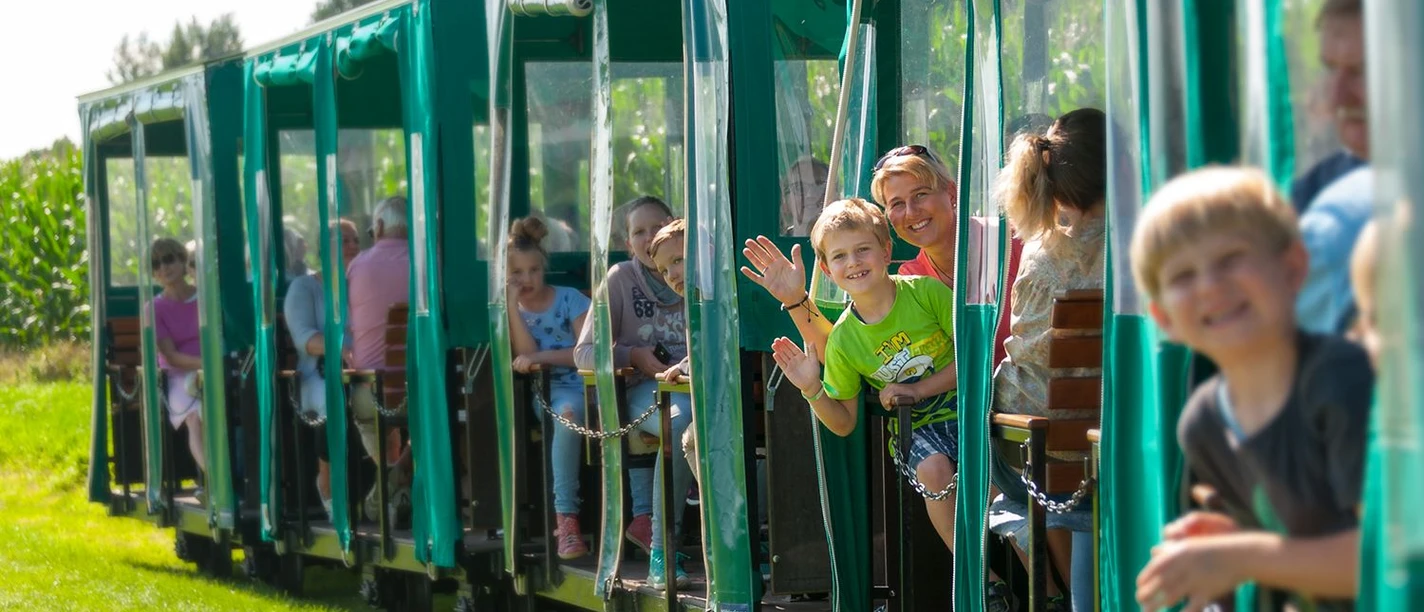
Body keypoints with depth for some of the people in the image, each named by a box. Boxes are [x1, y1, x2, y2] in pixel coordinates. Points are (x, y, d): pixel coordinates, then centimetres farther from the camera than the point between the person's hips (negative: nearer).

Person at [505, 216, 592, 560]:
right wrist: (511, 303, -6)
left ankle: (565, 515, -34)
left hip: (577, 386, 0)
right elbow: (527, 354, -4)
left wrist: (541, 357, -11)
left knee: (567, 413, -36)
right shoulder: (512, 310, 13)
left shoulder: (570, 300, 7)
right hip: (540, 393, 0)